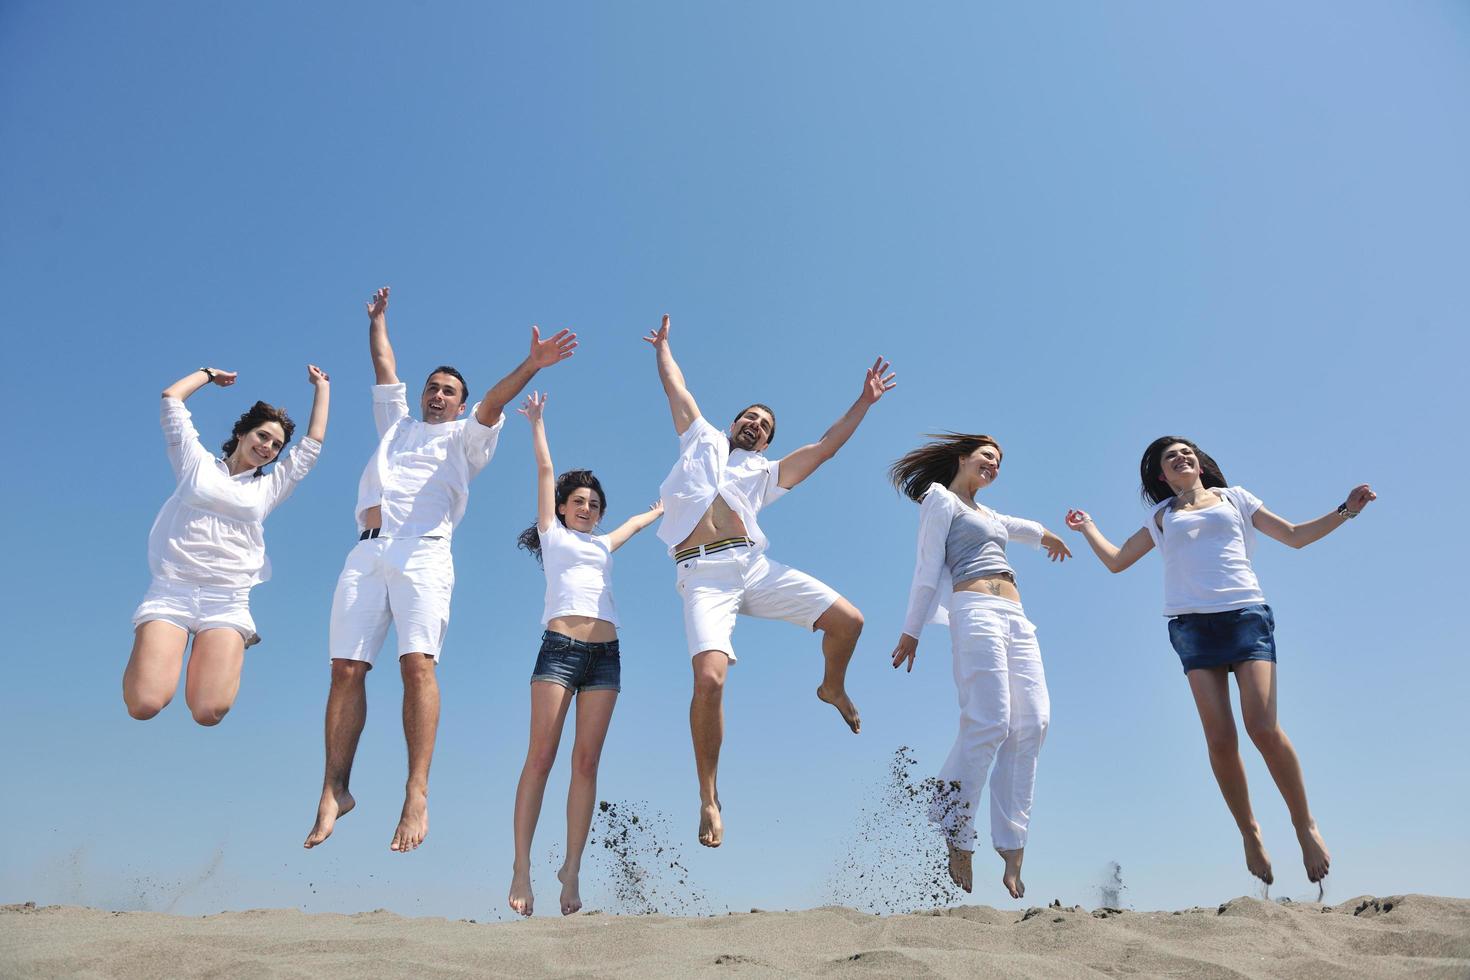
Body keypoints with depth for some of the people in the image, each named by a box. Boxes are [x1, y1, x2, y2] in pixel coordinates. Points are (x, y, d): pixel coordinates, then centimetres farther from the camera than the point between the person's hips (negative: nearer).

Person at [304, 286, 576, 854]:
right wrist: (378, 319, 50)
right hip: (366, 553, 4)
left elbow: (493, 402, 6)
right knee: (346, 669, -8)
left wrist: (530, 366, -10)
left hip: (422, 552, -4)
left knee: (418, 662, -21)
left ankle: (417, 795, -25)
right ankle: (335, 790, -3)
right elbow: (385, 367, 40)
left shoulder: (464, 438, 22)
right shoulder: (395, 424, 33)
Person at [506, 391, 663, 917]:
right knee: (540, 757, -9)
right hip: (559, 648, -4)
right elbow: (545, 471, 17)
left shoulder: (604, 545, 26)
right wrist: (537, 421, 21)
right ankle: (521, 868, -6)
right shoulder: (553, 534, 16)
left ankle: (572, 869, 2)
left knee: (586, 761, -1)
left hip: (605, 654, 4)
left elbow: (637, 522, 44)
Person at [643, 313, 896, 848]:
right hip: (704, 574, -3)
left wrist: (863, 403, 19)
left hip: (755, 566, 3)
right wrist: (663, 346, 48)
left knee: (848, 620, -8)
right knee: (709, 678, -24)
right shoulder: (702, 440, 26)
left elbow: (824, 448, 21)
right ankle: (709, 797, -4)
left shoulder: (765, 473, 28)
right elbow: (676, 388, 33)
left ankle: (833, 689, 28)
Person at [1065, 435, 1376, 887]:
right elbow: (1116, 560, 22)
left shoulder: (1234, 498, 21)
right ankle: (1249, 833, 8)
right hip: (1192, 625, 1)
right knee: (1220, 740, -9)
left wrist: (1345, 510, 10)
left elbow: (1295, 536, 20)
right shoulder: (1161, 517, 22)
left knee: (1263, 728, -16)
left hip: (1247, 615, -1)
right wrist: (1087, 526, 24)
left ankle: (1305, 825, 3)